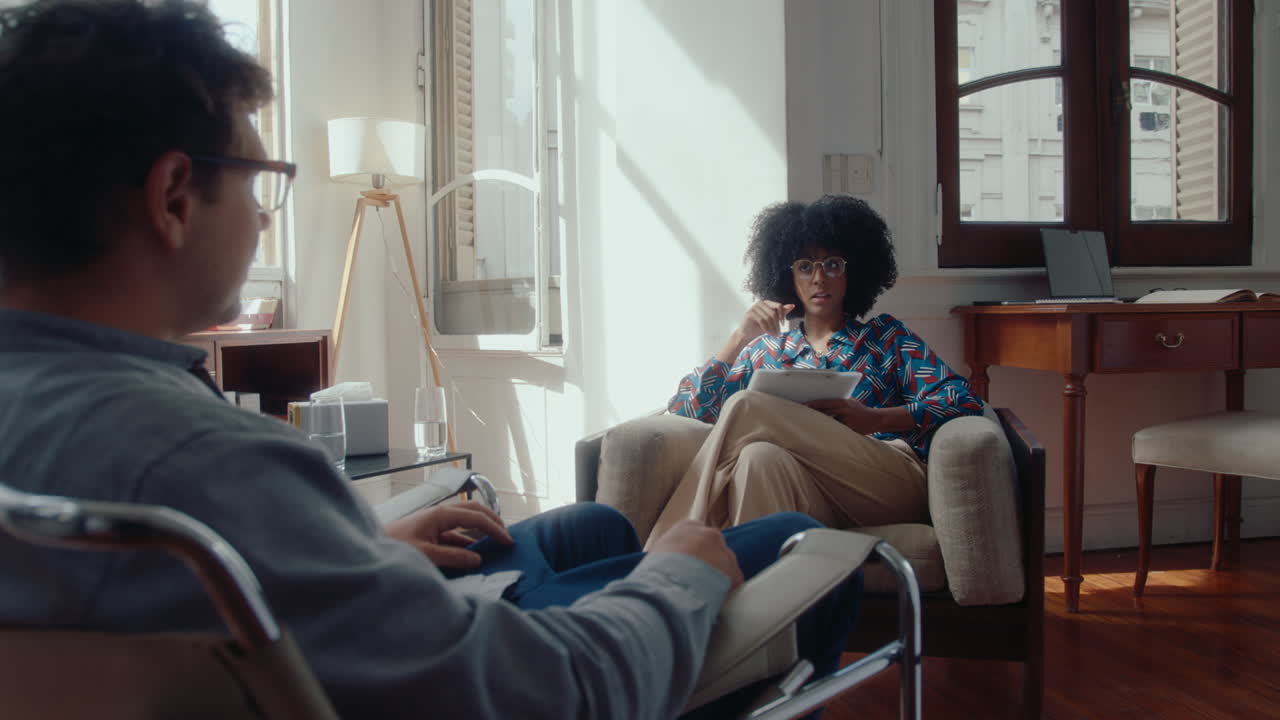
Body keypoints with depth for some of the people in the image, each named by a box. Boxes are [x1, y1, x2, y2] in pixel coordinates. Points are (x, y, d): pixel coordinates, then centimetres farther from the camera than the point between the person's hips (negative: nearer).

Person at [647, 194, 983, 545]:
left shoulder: (885, 336, 19)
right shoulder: (767, 350, 23)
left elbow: (963, 401, 4)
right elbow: (684, 408, 13)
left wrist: (873, 419, -12)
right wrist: (738, 340, 2)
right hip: (813, 496, 1)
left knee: (746, 405, -20)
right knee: (760, 456, -36)